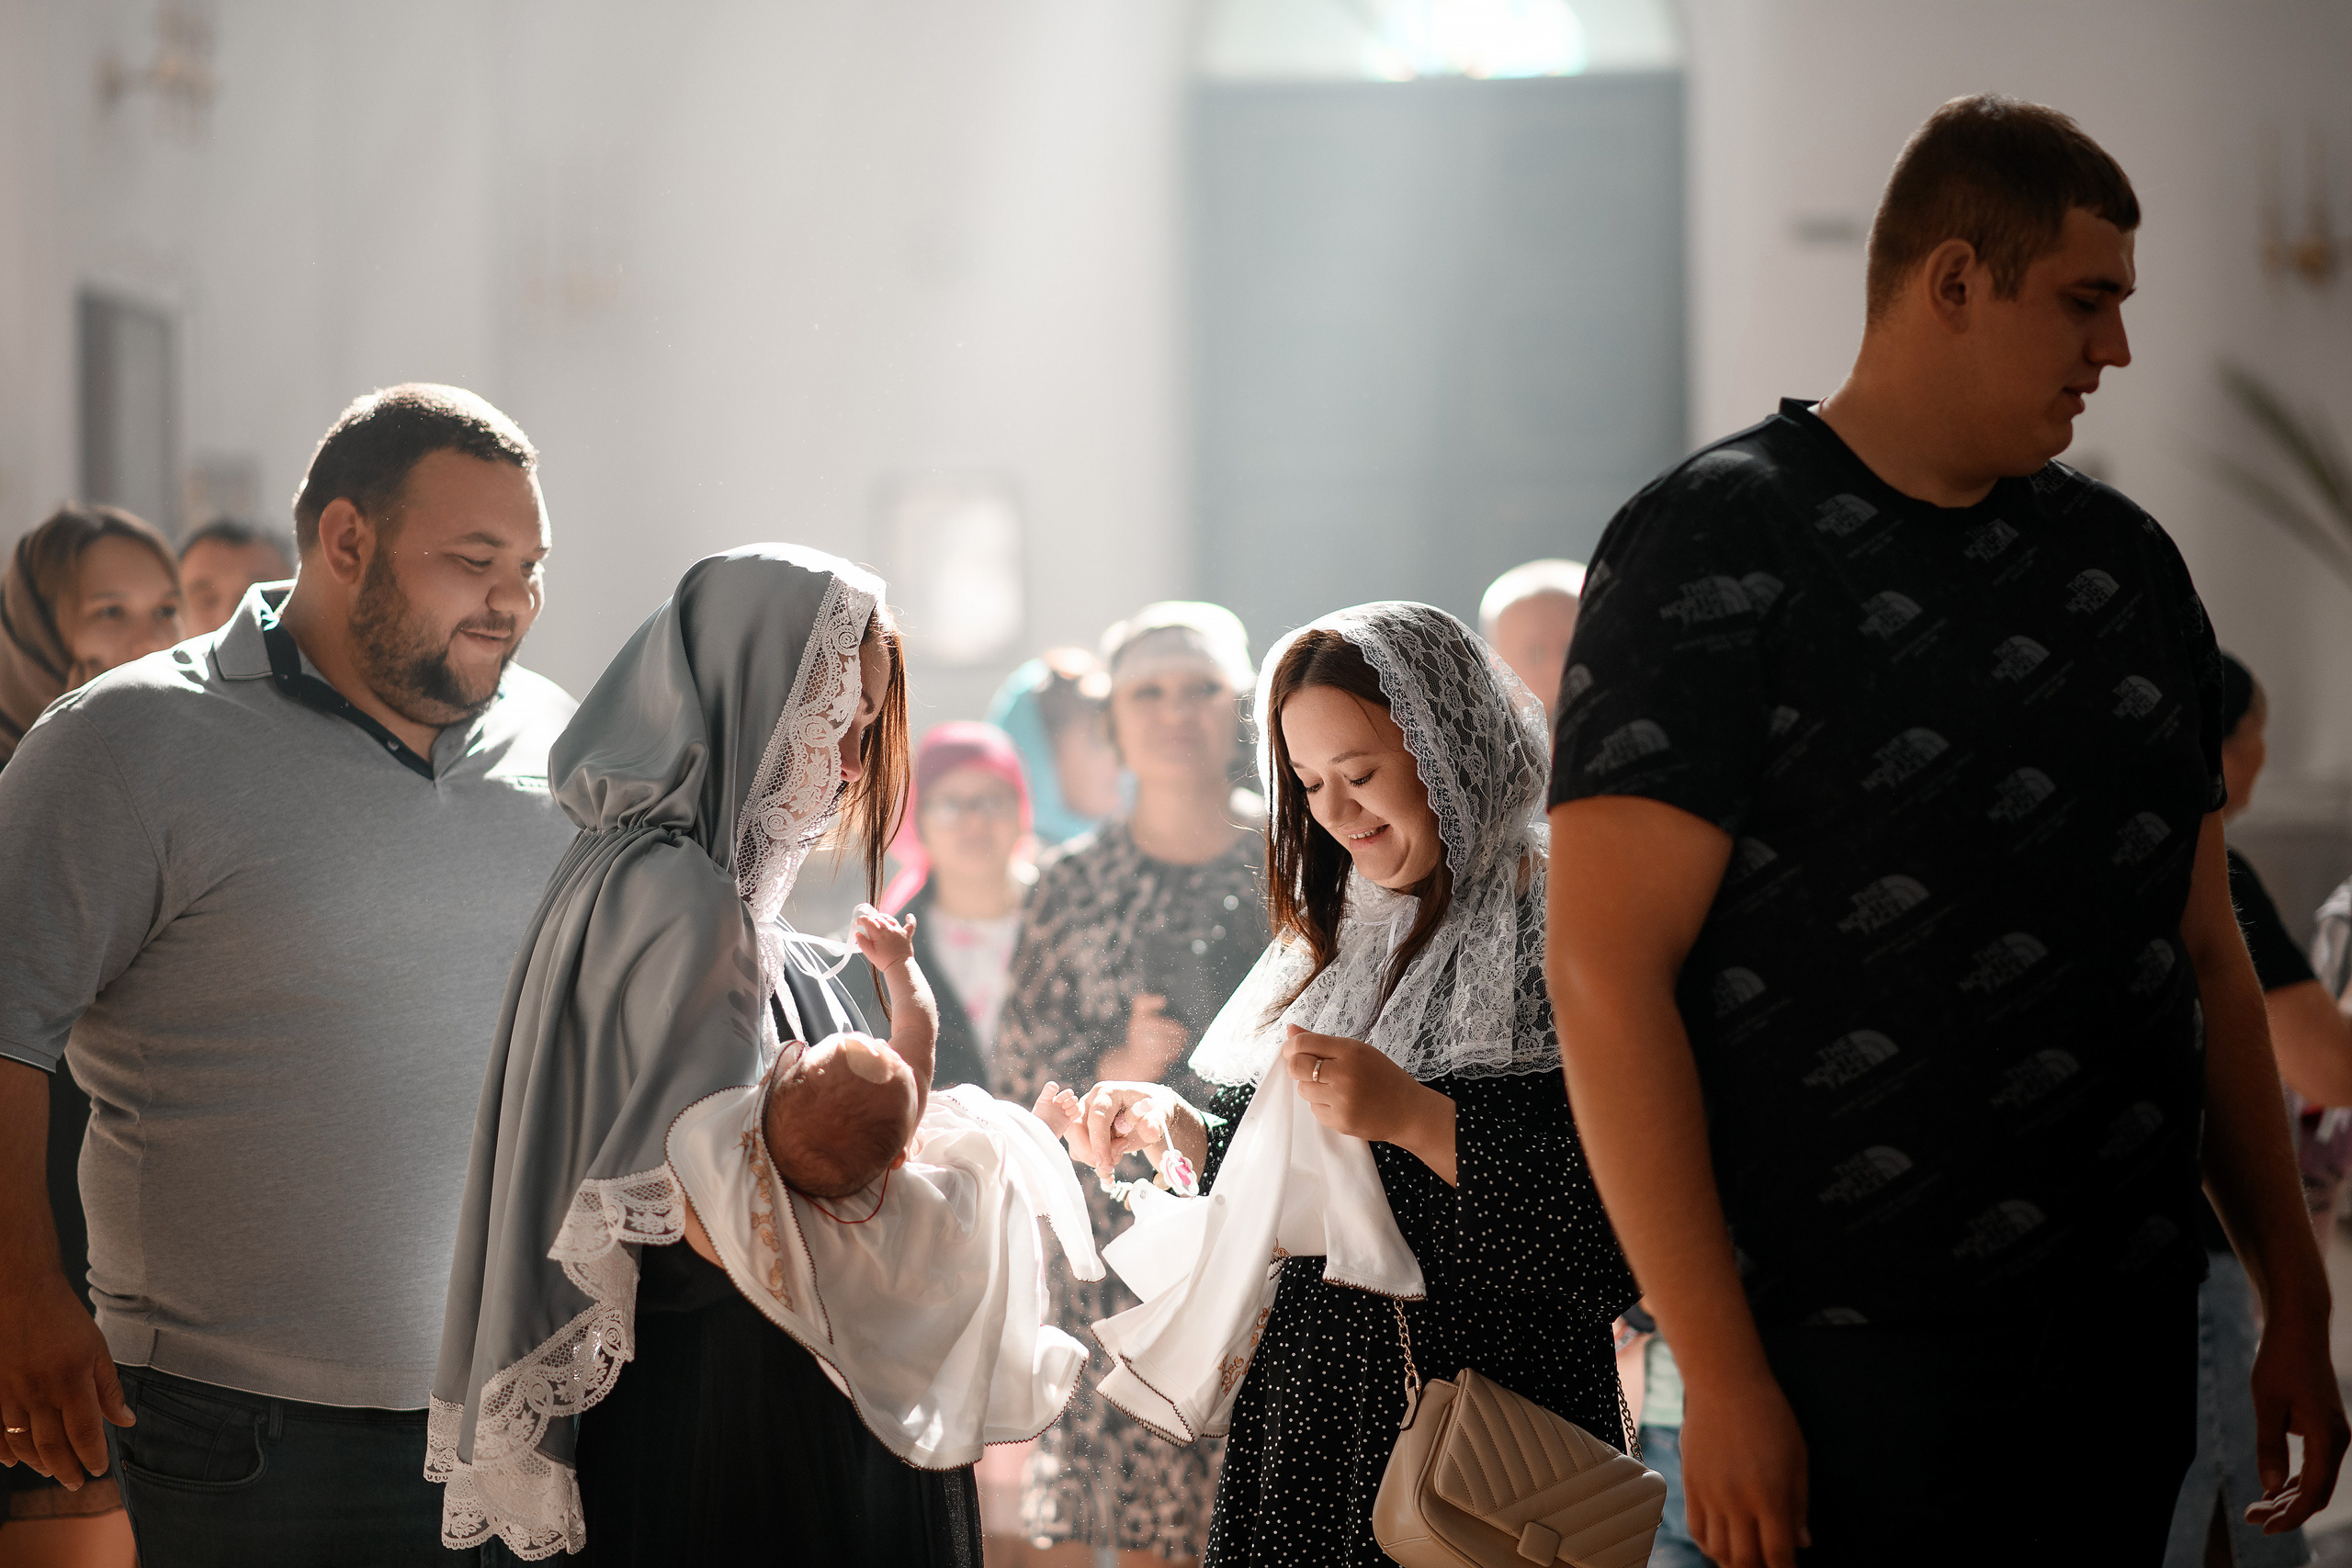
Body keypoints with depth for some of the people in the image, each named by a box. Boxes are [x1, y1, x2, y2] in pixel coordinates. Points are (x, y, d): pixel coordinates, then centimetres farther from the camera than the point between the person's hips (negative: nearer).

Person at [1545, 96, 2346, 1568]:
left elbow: (2207, 950, 17)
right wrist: (1722, 1376, -17)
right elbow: (1607, 969, -13)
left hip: (2130, 1347, 6)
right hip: (1852, 1366, -6)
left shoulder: (2126, 560, 13)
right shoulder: (1714, 549, -7)